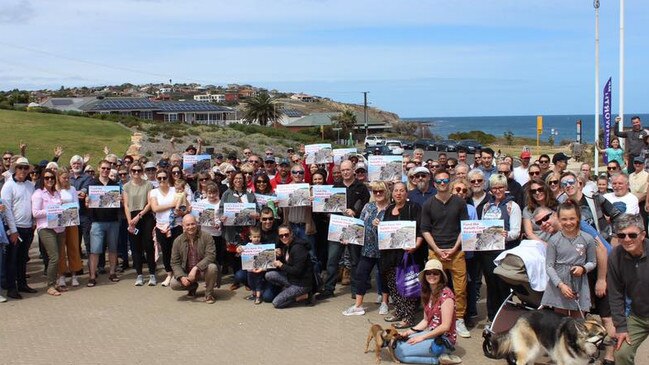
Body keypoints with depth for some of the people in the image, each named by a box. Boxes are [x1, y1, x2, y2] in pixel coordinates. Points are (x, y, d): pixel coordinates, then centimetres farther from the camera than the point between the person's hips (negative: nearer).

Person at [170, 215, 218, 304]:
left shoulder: (206, 237, -13)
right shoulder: (178, 241, -5)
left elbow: (210, 256, -22)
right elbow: (174, 263, -4)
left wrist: (195, 268, -34)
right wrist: (181, 277, -22)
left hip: (203, 270, -2)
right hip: (186, 272, 2)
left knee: (212, 267, -34)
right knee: (173, 284, -22)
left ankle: (209, 294, -7)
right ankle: (193, 286, 14)